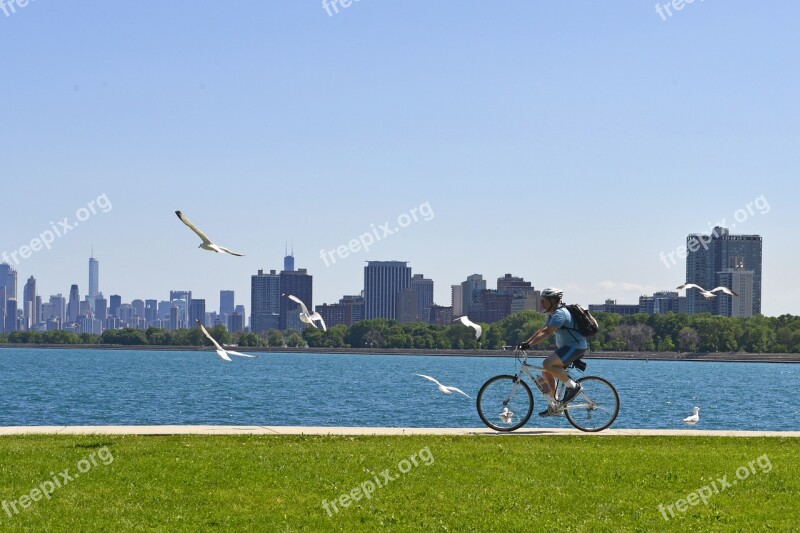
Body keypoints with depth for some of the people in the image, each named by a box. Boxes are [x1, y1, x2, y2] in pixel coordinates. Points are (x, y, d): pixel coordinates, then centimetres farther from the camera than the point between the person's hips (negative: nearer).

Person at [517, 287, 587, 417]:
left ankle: (573, 386, -15)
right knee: (545, 373, 7)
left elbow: (547, 332, -29)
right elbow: (541, 330, 18)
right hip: (566, 347, 11)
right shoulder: (554, 314, 16)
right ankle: (553, 406, 11)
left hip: (576, 347, -11)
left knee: (548, 364, -27)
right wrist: (525, 342, 9)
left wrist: (529, 345, -34)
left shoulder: (560, 313, -18)